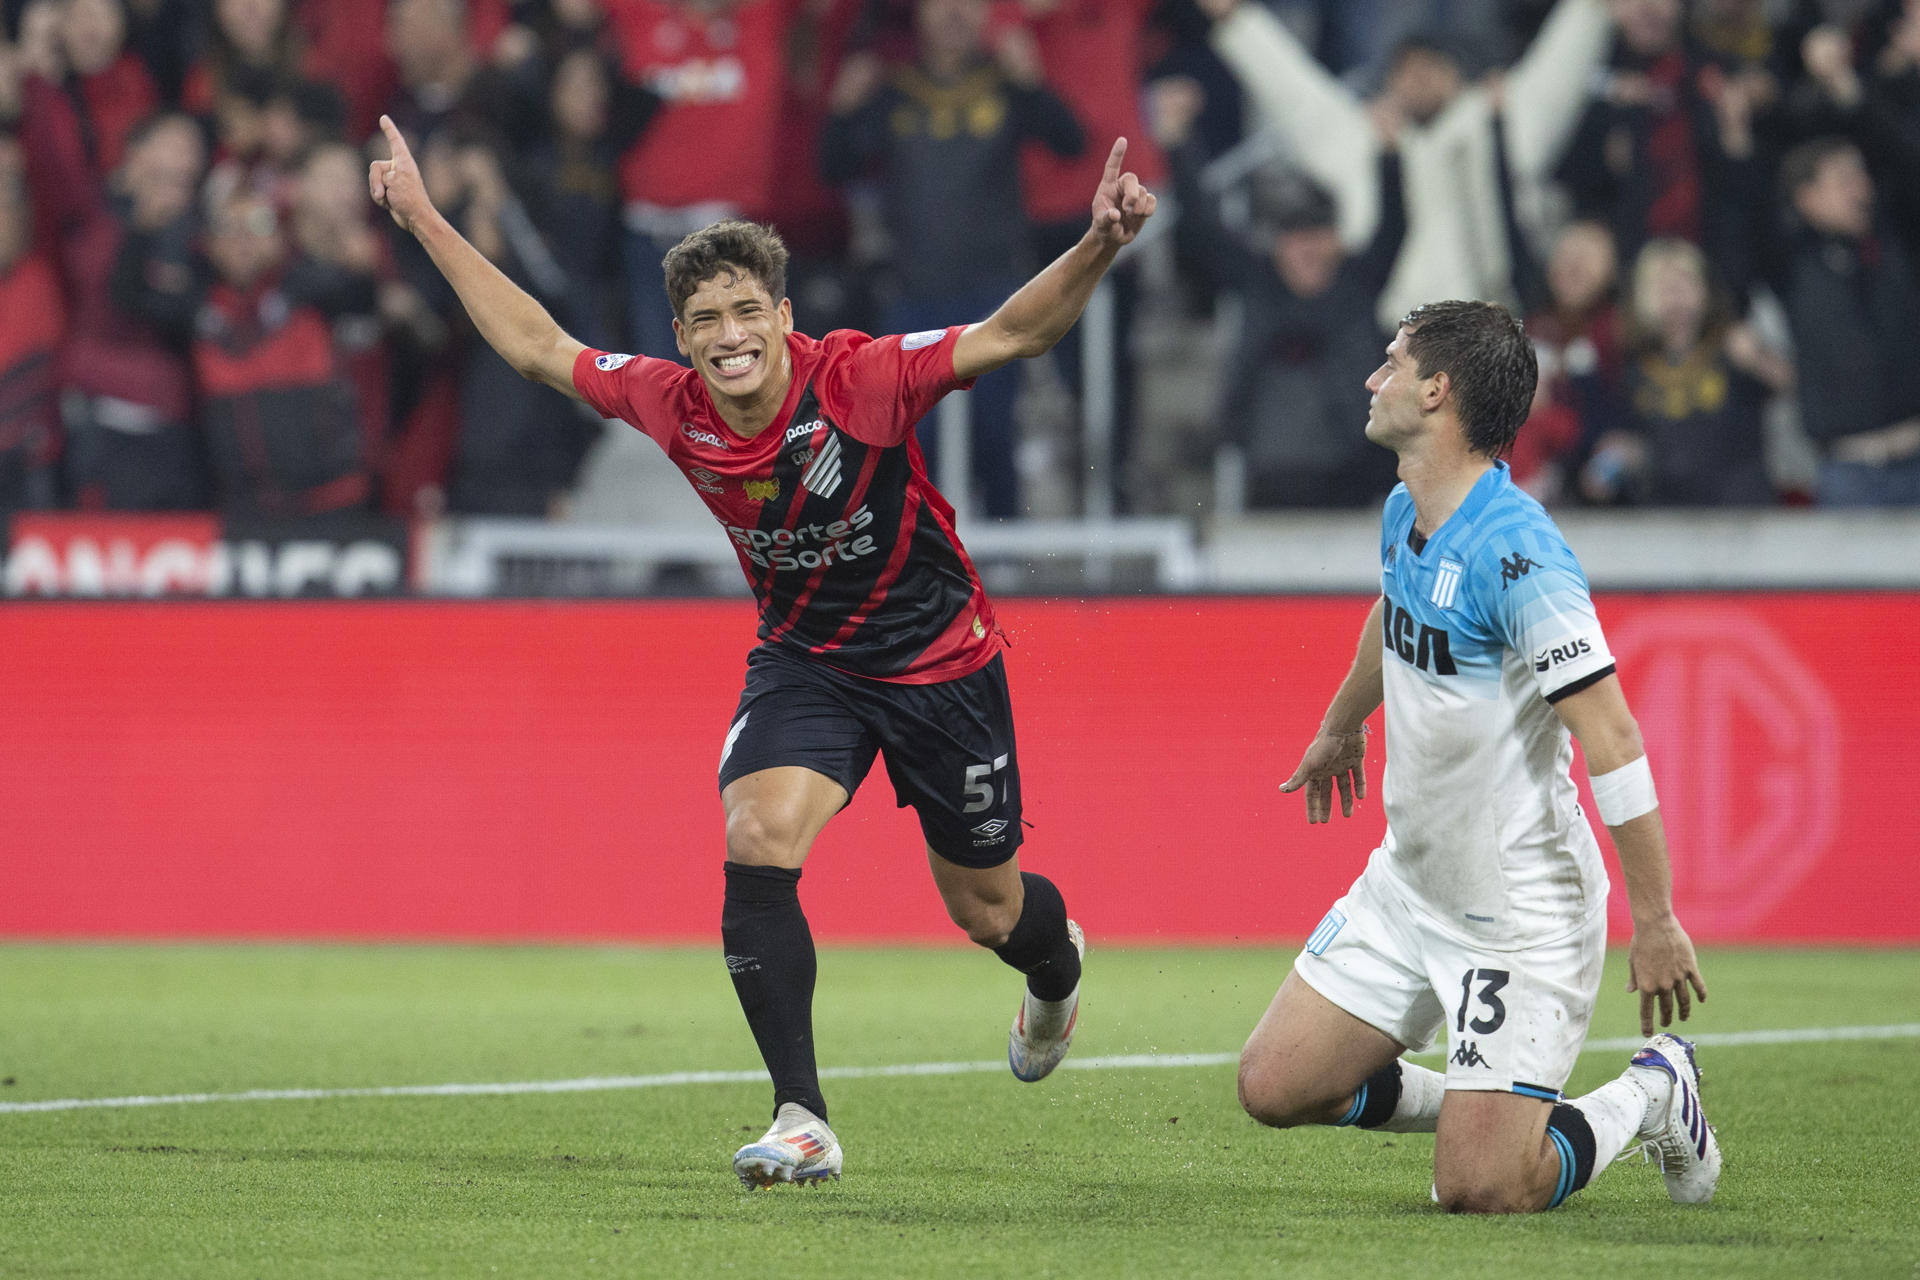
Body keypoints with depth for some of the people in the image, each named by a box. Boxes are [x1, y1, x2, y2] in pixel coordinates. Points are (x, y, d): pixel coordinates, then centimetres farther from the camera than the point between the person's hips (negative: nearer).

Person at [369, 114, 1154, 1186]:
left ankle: (1057, 961, 51)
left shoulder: (863, 380, -27)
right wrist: (425, 222, 1)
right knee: (757, 846, -23)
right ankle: (803, 1123, -17)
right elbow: (539, 346, 0)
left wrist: (1099, 249, -49)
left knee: (988, 911, 11)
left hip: (939, 659, -3)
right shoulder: (673, 407, -14)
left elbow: (1015, 334, -32)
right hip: (804, 658, 3)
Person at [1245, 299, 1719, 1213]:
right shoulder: (1405, 516, 2)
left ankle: (1650, 1094, 16)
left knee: (1479, 1193, -11)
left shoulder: (1517, 553, -26)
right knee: (1275, 1088, 4)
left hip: (1520, 917, -8)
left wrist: (1657, 923, -27)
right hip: (1408, 884, 8)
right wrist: (1341, 726, 44)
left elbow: (1613, 743, -27)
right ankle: (1477, 1110, 25)